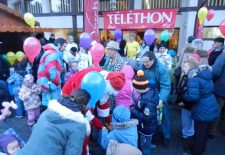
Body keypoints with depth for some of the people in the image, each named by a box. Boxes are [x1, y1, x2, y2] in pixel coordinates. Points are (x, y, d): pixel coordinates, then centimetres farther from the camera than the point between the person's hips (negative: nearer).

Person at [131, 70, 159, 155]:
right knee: (141, 145, 31)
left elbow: (147, 118, -33)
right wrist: (134, 107, -7)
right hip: (144, 126, 8)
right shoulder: (150, 90, -9)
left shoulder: (148, 100, -37)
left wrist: (133, 112, -27)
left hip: (147, 129, -8)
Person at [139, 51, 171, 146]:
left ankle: (166, 136, 37)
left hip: (159, 97, -3)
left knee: (163, 116, 14)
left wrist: (161, 99, -39)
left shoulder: (161, 69, -24)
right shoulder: (142, 67, -11)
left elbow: (165, 86, -27)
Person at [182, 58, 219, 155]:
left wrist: (183, 96, -11)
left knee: (199, 132, 12)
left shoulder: (194, 78, -23)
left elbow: (193, 97, -30)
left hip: (202, 110, -9)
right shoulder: (205, 74, 5)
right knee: (205, 131, 25)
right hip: (211, 108, 9)